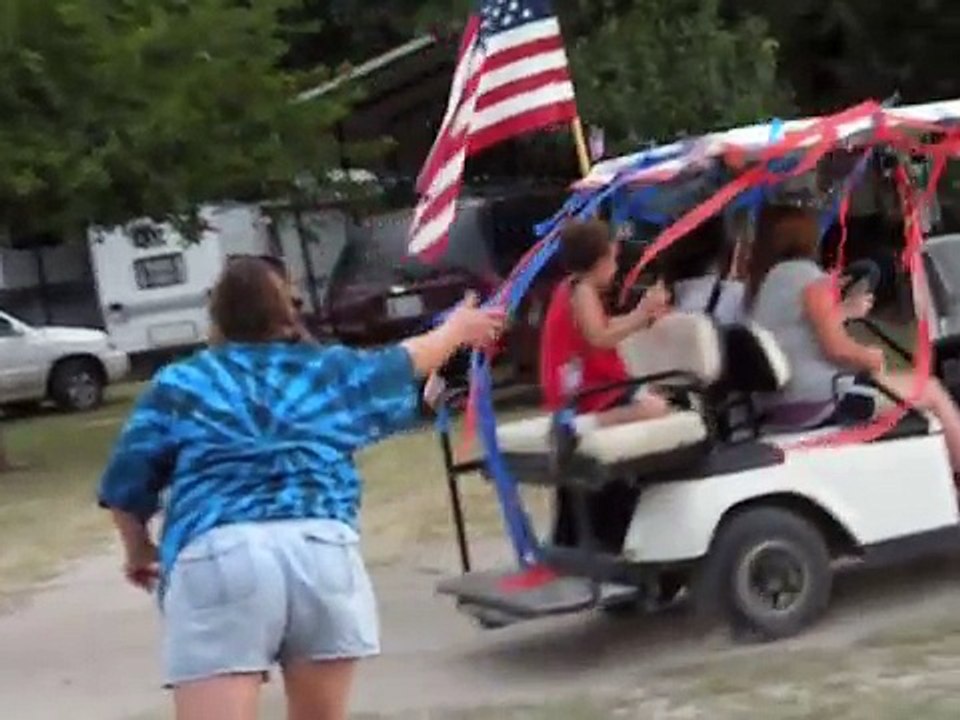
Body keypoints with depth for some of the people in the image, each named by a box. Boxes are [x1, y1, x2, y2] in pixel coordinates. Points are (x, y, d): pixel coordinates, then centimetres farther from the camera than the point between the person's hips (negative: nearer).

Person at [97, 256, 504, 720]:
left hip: (216, 556, -2)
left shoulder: (178, 385, 19)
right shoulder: (332, 371, 24)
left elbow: (127, 483, 16)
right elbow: (406, 363, 41)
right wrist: (458, 328, 60)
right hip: (321, 547, 3)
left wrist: (139, 551, 35)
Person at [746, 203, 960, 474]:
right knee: (932, 391, 3)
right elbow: (837, 348, -18)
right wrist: (871, 358, 0)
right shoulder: (806, 276, -15)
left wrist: (843, 311, 24)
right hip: (819, 401, -9)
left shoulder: (759, 283, 11)